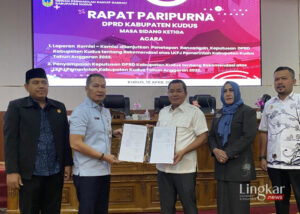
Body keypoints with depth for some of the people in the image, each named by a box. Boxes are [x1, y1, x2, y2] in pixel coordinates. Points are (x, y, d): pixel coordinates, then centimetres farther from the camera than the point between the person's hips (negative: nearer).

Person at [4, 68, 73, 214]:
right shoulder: (16, 107, -1)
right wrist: (12, 171, -11)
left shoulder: (59, 107, 10)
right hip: (29, 174, -3)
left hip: (55, 173, 4)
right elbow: (10, 141, -6)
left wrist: (68, 164, 8)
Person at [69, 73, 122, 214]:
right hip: (87, 174, -8)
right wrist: (103, 156, -18)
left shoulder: (106, 112, 14)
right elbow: (75, 143, -19)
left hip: (104, 171, 8)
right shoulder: (80, 112, -12)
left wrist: (113, 133, 6)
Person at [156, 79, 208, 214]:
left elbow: (203, 137, -8)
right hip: (163, 167, 5)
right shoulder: (163, 112, 13)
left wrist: (183, 152, -18)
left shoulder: (194, 112, -4)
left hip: (185, 168, -5)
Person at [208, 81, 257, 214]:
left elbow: (249, 136, -11)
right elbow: (211, 136, 15)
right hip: (221, 165, 5)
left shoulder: (247, 111, 0)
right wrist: (215, 150, -7)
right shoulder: (218, 114, 18)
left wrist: (228, 153, -15)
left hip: (239, 165, -5)